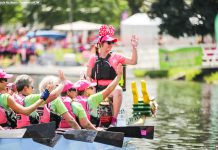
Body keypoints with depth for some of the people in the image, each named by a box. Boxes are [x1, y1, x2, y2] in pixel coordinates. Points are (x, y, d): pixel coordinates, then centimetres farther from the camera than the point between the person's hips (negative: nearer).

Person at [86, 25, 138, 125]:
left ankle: (114, 118, -34)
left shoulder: (115, 57, 11)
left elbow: (133, 61, 4)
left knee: (118, 91, -37)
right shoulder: (93, 58, 11)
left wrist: (134, 47, -6)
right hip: (97, 87, 1)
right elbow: (88, 76, 12)